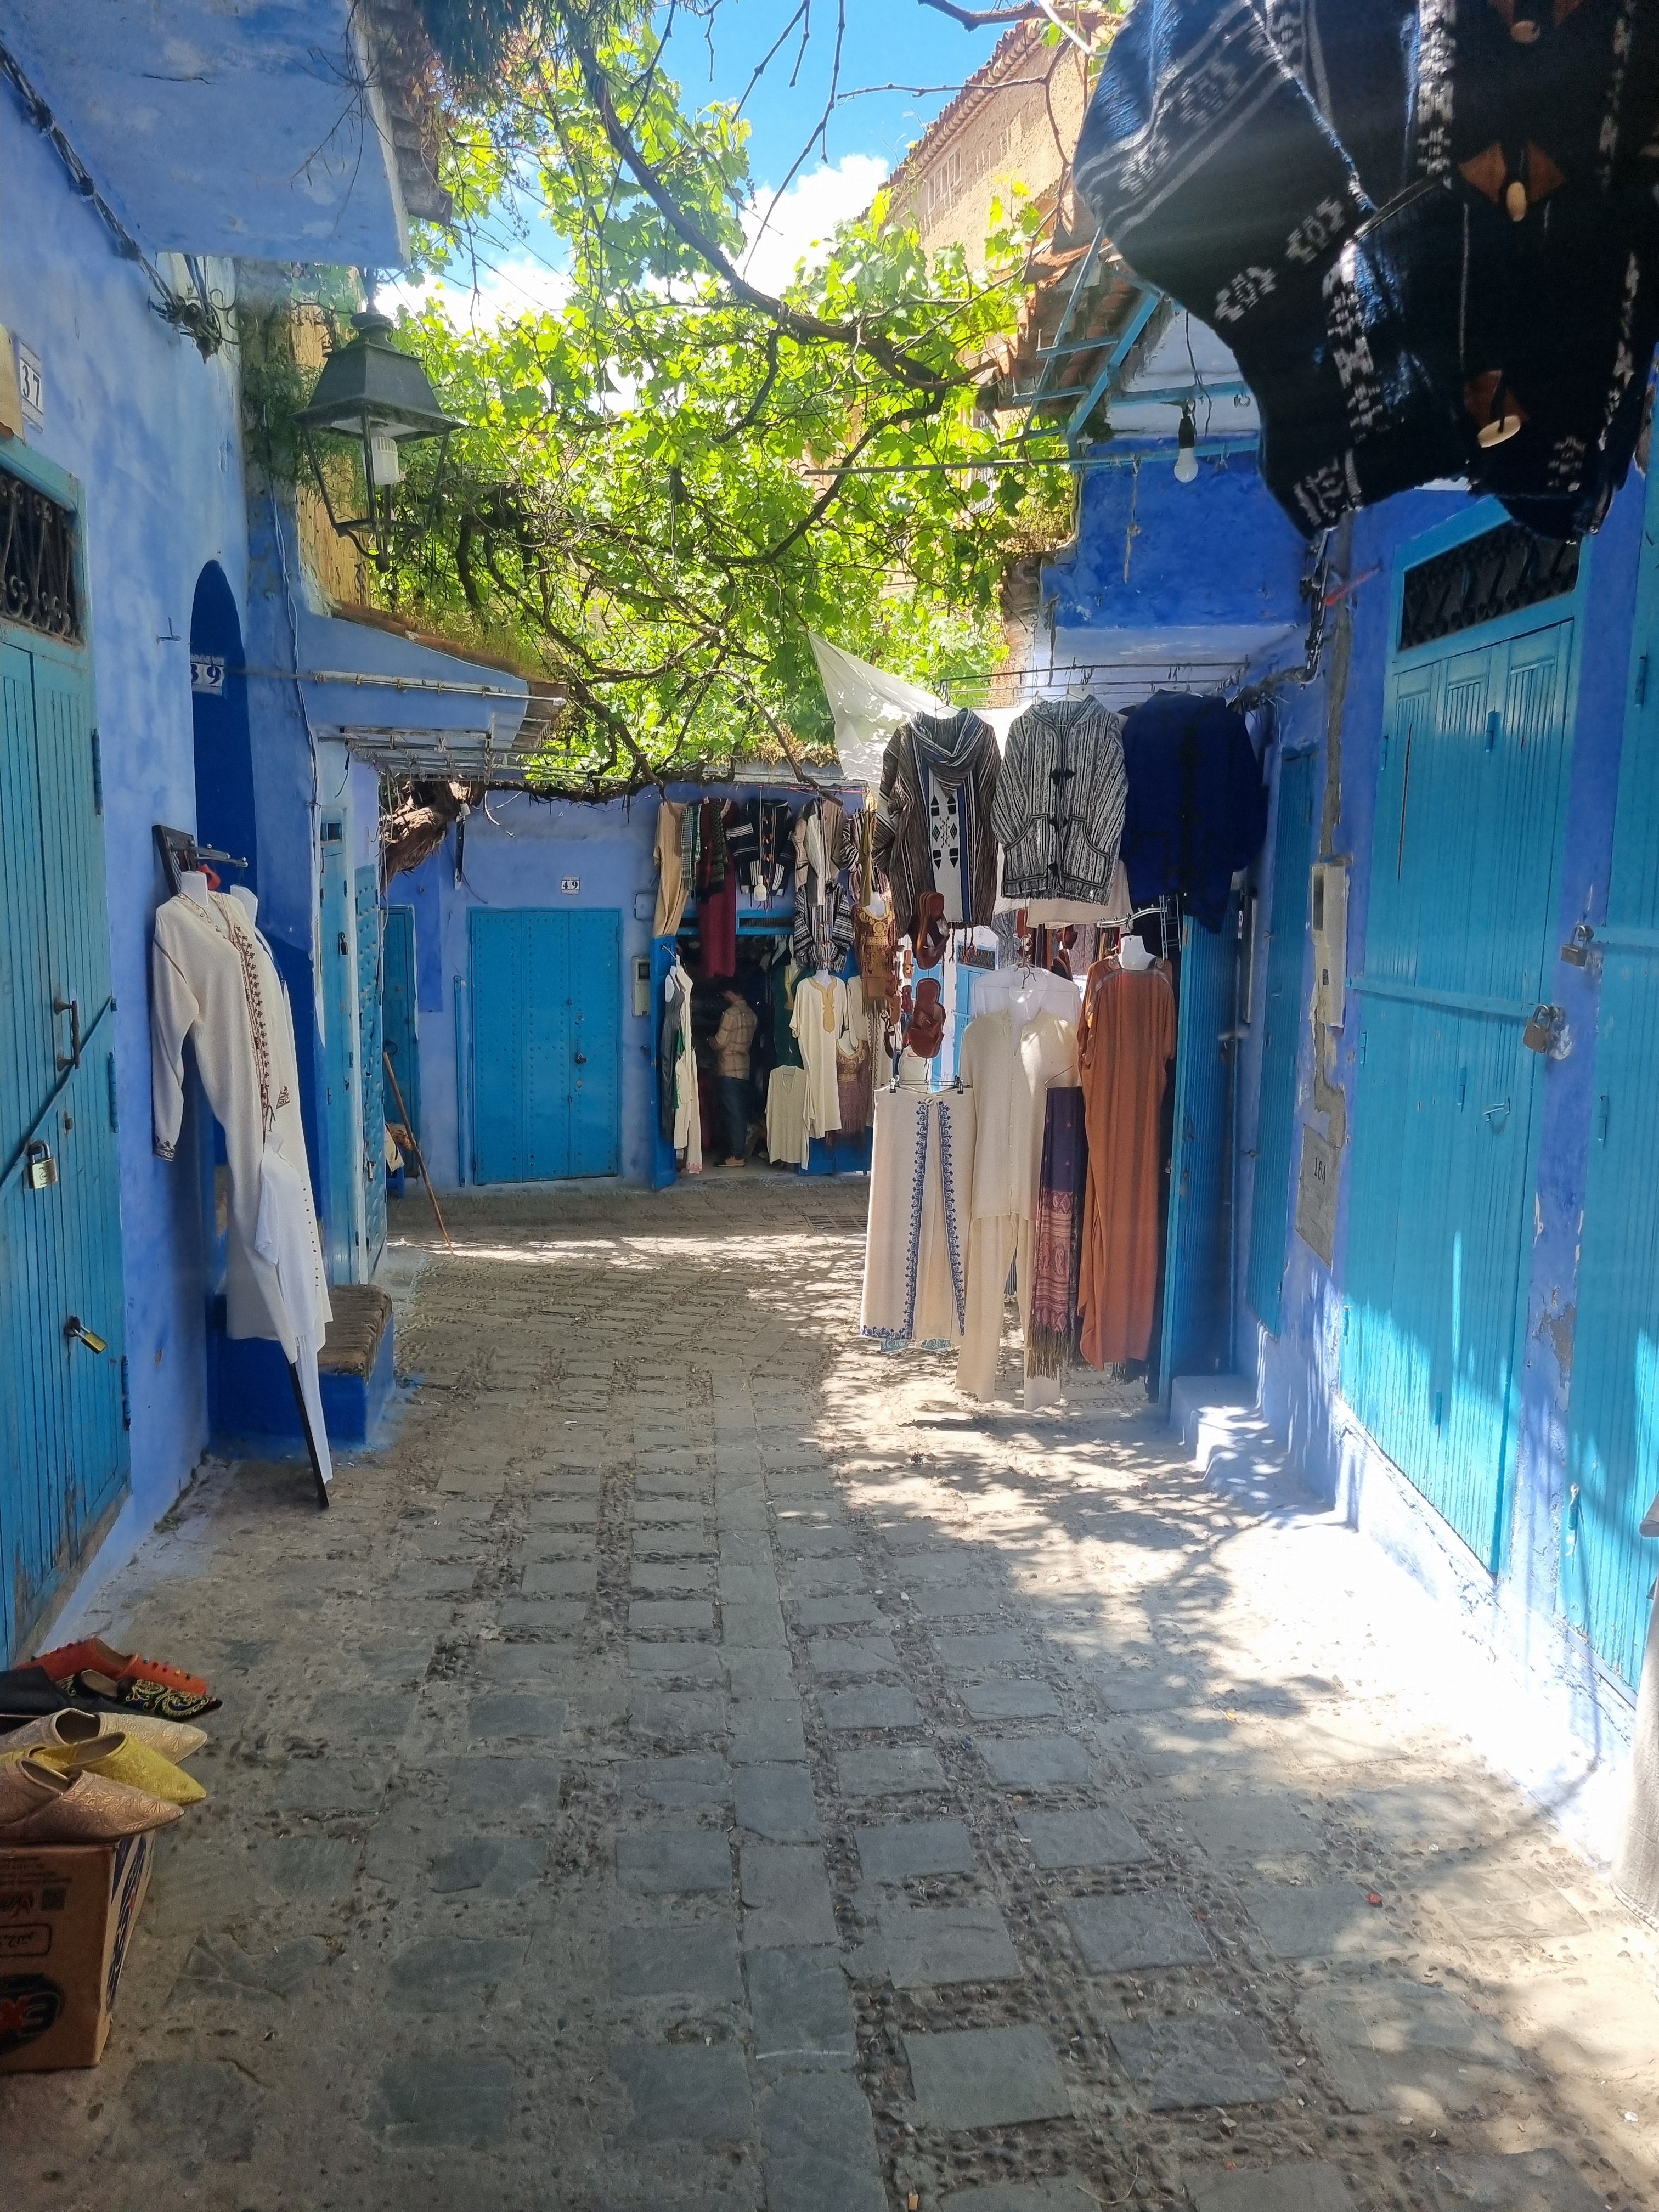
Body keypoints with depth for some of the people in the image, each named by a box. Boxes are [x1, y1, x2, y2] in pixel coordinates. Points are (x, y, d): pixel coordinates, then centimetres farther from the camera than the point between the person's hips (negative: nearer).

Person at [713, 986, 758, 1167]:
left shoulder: (731, 1014, -16)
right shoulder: (750, 1013, 8)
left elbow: (720, 1043, -13)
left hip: (730, 1070, -8)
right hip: (744, 1068, 8)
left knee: (733, 1113, -6)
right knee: (741, 1112, 12)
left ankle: (735, 1156, -5)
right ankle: (741, 1149, 18)